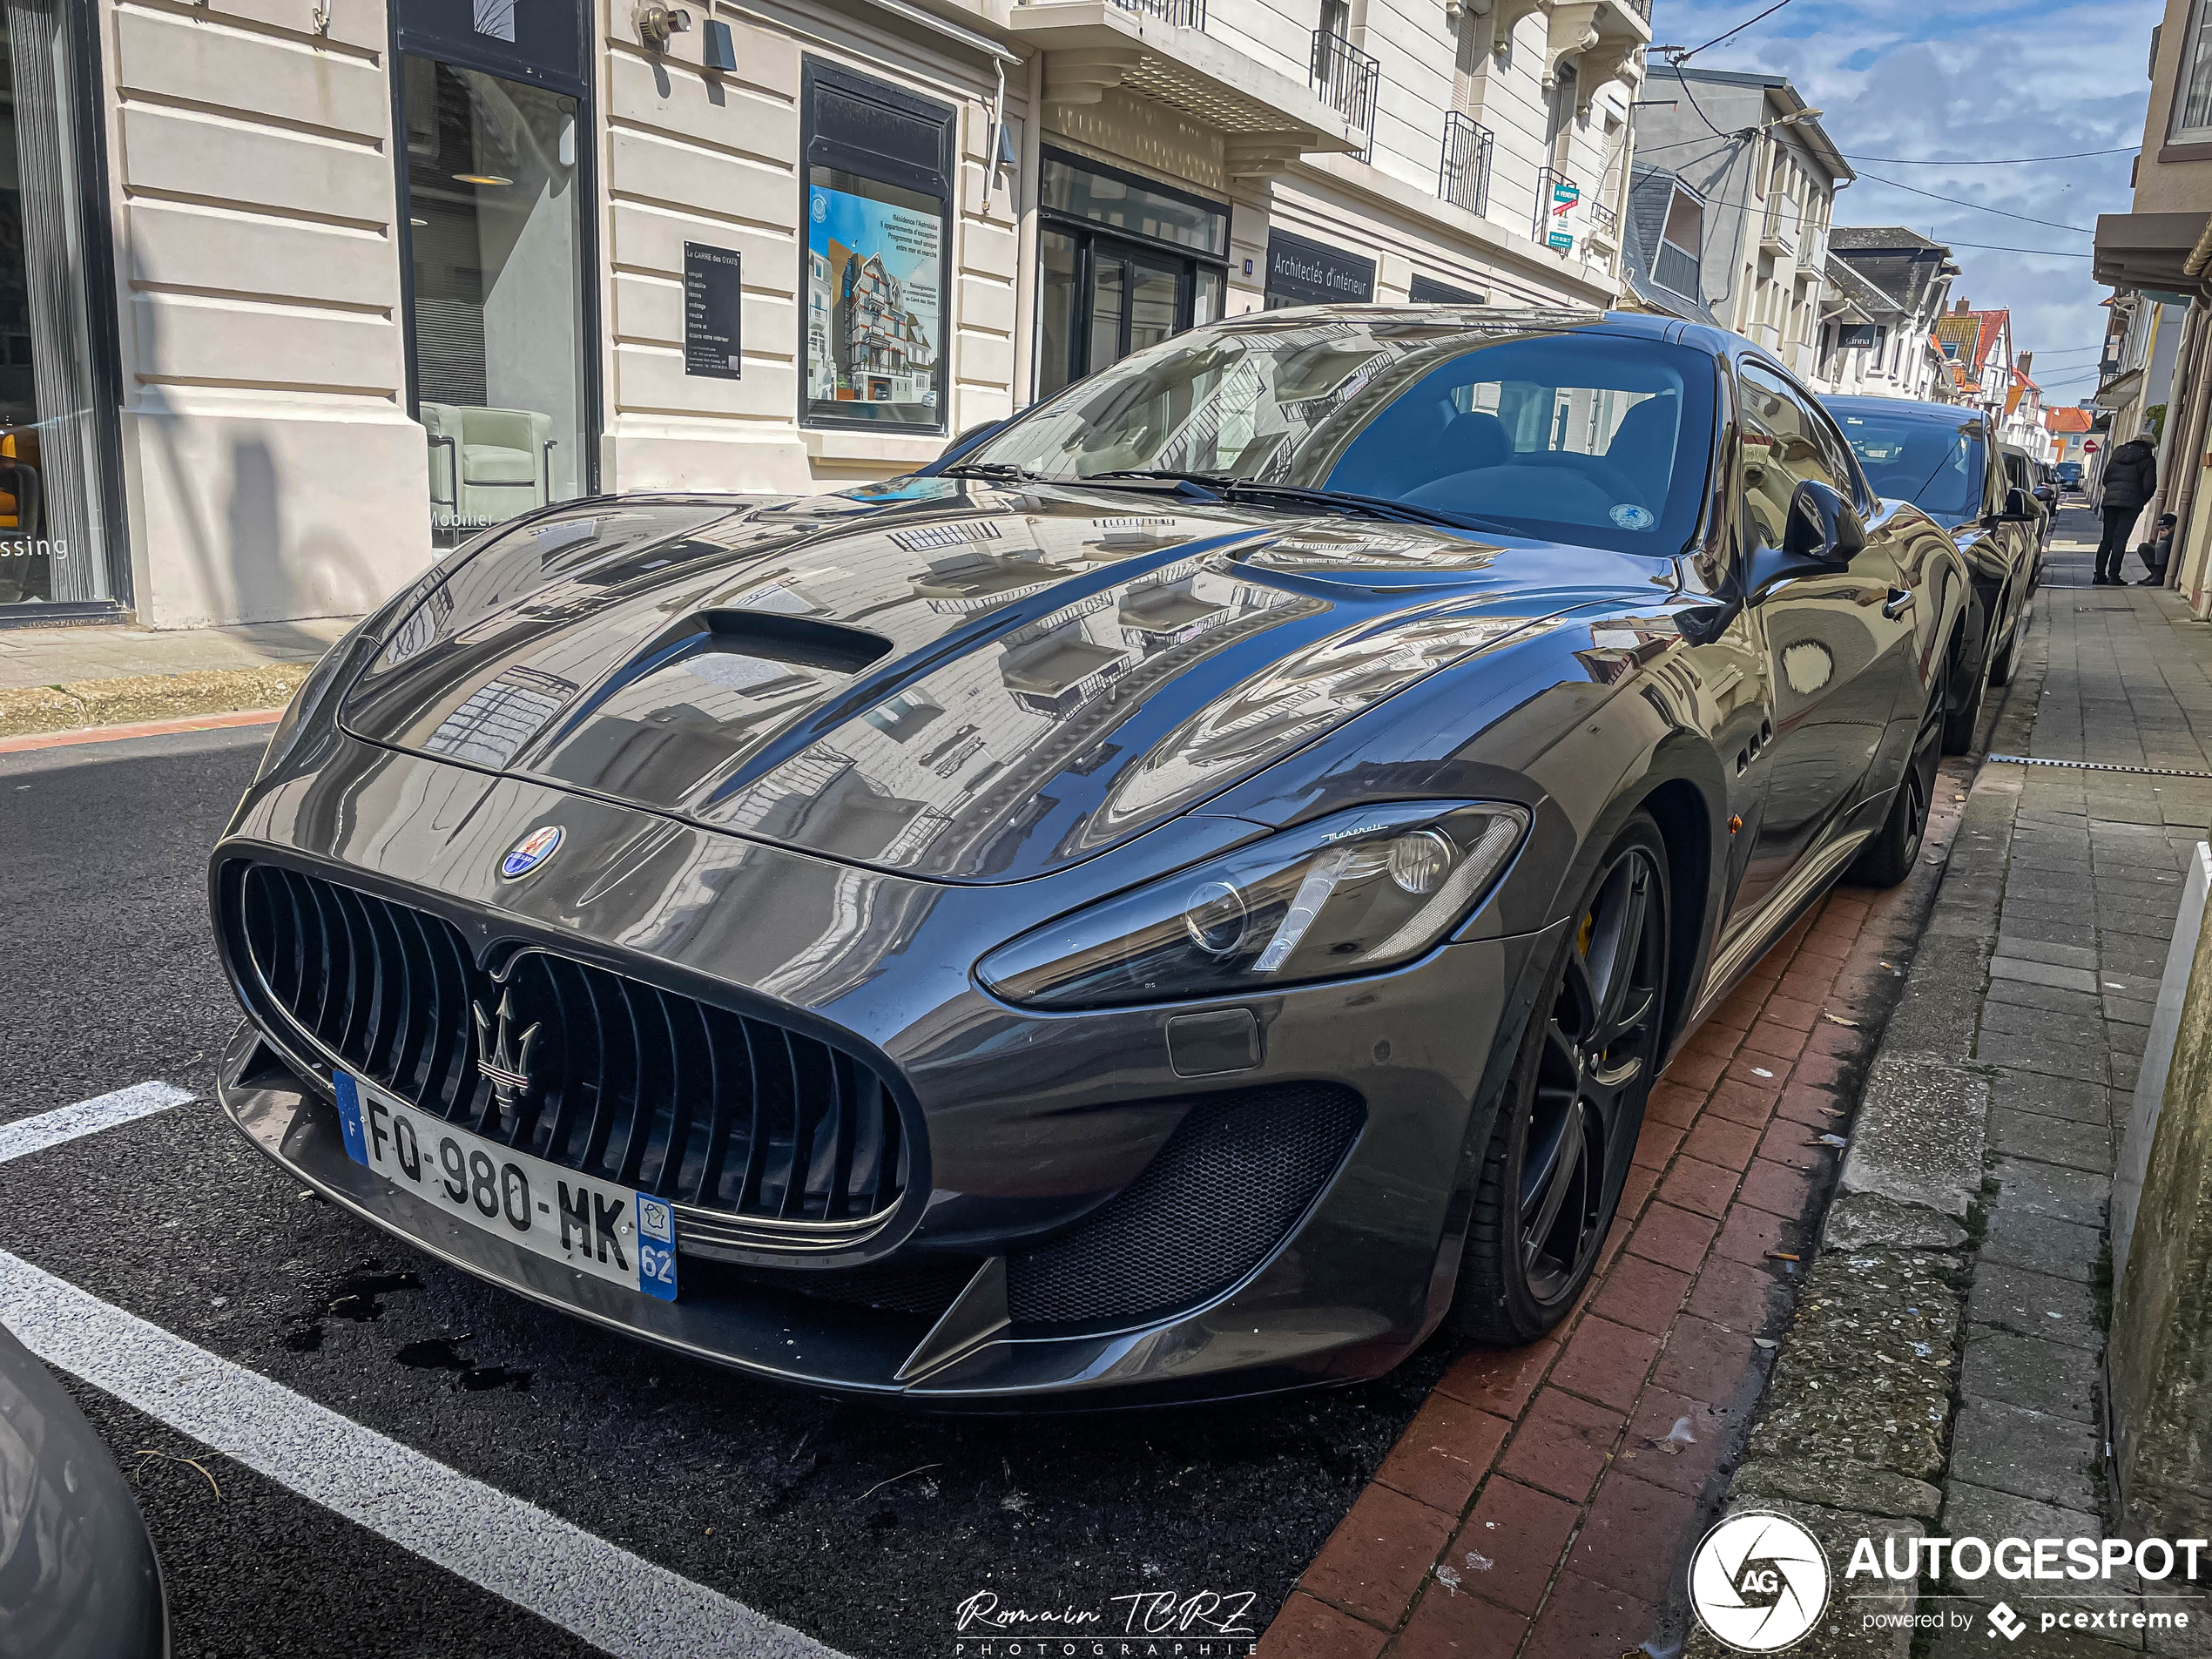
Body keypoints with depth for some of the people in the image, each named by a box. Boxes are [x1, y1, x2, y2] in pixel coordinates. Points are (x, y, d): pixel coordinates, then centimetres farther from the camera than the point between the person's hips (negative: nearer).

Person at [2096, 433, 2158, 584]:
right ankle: (2113, 576, -9)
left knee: (2107, 539, 9)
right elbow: (2149, 486, -5)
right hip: (2131, 502, -4)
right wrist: (2142, 502, 10)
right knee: (2120, 539, -6)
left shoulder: (2117, 454, 15)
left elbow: (2105, 478, 16)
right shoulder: (2148, 459, 1)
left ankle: (2099, 575, 5)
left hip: (2110, 499, 4)